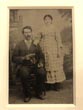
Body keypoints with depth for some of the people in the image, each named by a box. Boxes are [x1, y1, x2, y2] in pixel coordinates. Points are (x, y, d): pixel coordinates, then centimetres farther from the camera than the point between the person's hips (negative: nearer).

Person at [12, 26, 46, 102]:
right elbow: (14, 58, 3)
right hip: (24, 66, -2)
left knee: (42, 73, -29)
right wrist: (24, 58, -13)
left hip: (35, 65, 2)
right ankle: (27, 95, -12)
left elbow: (41, 56, 13)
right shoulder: (19, 45, 8)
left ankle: (39, 93, -6)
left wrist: (41, 63, -8)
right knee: (24, 74, -35)